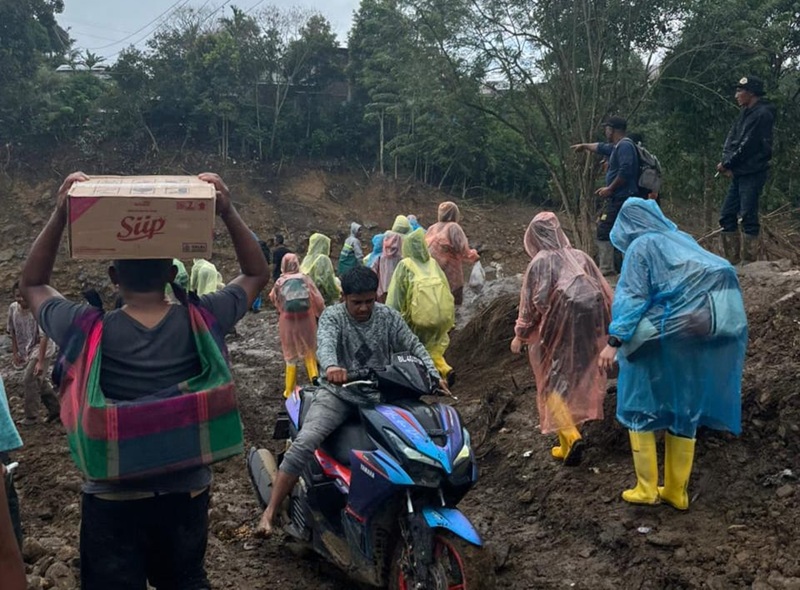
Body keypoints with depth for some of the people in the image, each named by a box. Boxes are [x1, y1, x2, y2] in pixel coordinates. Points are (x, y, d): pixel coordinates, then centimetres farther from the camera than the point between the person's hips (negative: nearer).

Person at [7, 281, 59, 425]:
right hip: (26, 352, 7)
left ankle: (31, 416, 0)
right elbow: (12, 332, 6)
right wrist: (15, 353, 5)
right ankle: (55, 409, 32)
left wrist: (40, 362, -29)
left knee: (28, 380, -14)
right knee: (39, 381, 16)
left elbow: (44, 337, -27)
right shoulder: (13, 308, -9)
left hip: (40, 349, -7)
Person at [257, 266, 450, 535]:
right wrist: (331, 366, -51)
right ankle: (270, 511, -16)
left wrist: (433, 375, -21)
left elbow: (413, 347, -2)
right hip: (339, 393, -3)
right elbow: (325, 343, -27)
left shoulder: (388, 317, 2)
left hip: (380, 396, 3)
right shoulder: (332, 316, -7)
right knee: (304, 444, -23)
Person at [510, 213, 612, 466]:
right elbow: (605, 294, 11)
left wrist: (520, 335, 6)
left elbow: (532, 303, -5)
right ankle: (569, 438, 23)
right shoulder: (580, 257, 10)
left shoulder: (540, 262, -4)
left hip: (559, 328, -5)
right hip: (589, 327, 5)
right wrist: (606, 329, 20)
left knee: (554, 382, 5)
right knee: (577, 382, 16)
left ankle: (570, 435, -14)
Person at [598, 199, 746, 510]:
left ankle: (646, 488, 8)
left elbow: (631, 296, -16)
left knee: (640, 408, 7)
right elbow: (719, 278, 17)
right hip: (697, 339, 6)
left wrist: (614, 341, -21)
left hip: (658, 341, -6)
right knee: (684, 413, 12)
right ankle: (676, 491, 19)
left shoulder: (641, 246, -5)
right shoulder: (683, 241, 16)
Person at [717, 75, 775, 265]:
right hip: (739, 174, 9)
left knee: (748, 217, -9)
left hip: (752, 174, -9)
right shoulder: (745, 113, 17)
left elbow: (747, 146, -16)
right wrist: (726, 161, -5)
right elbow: (731, 139, 11)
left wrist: (727, 164, -8)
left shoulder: (762, 114, -11)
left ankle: (749, 262, -6)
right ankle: (733, 261, 14)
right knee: (726, 216, 8)